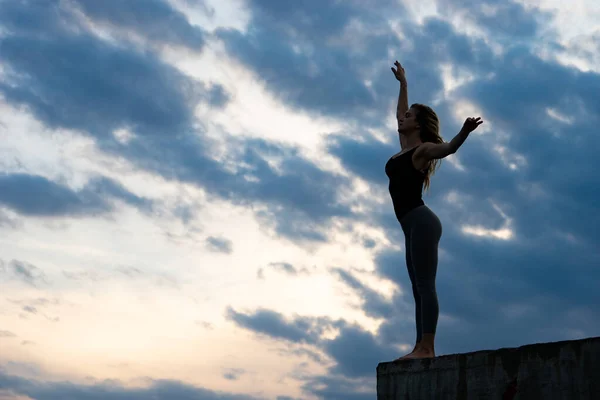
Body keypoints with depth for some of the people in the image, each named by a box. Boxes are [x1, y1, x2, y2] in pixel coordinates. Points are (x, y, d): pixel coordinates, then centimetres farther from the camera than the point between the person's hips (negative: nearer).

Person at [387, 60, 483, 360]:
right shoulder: (406, 147, 19)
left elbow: (449, 147, -25)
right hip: (413, 226, 9)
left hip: (421, 221, -9)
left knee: (425, 285, -15)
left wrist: (465, 131, -45)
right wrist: (403, 84, 46)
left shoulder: (423, 150, -3)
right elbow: (399, 113, 35)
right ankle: (422, 348, -1)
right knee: (419, 289, 2)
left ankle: (426, 348, -21)